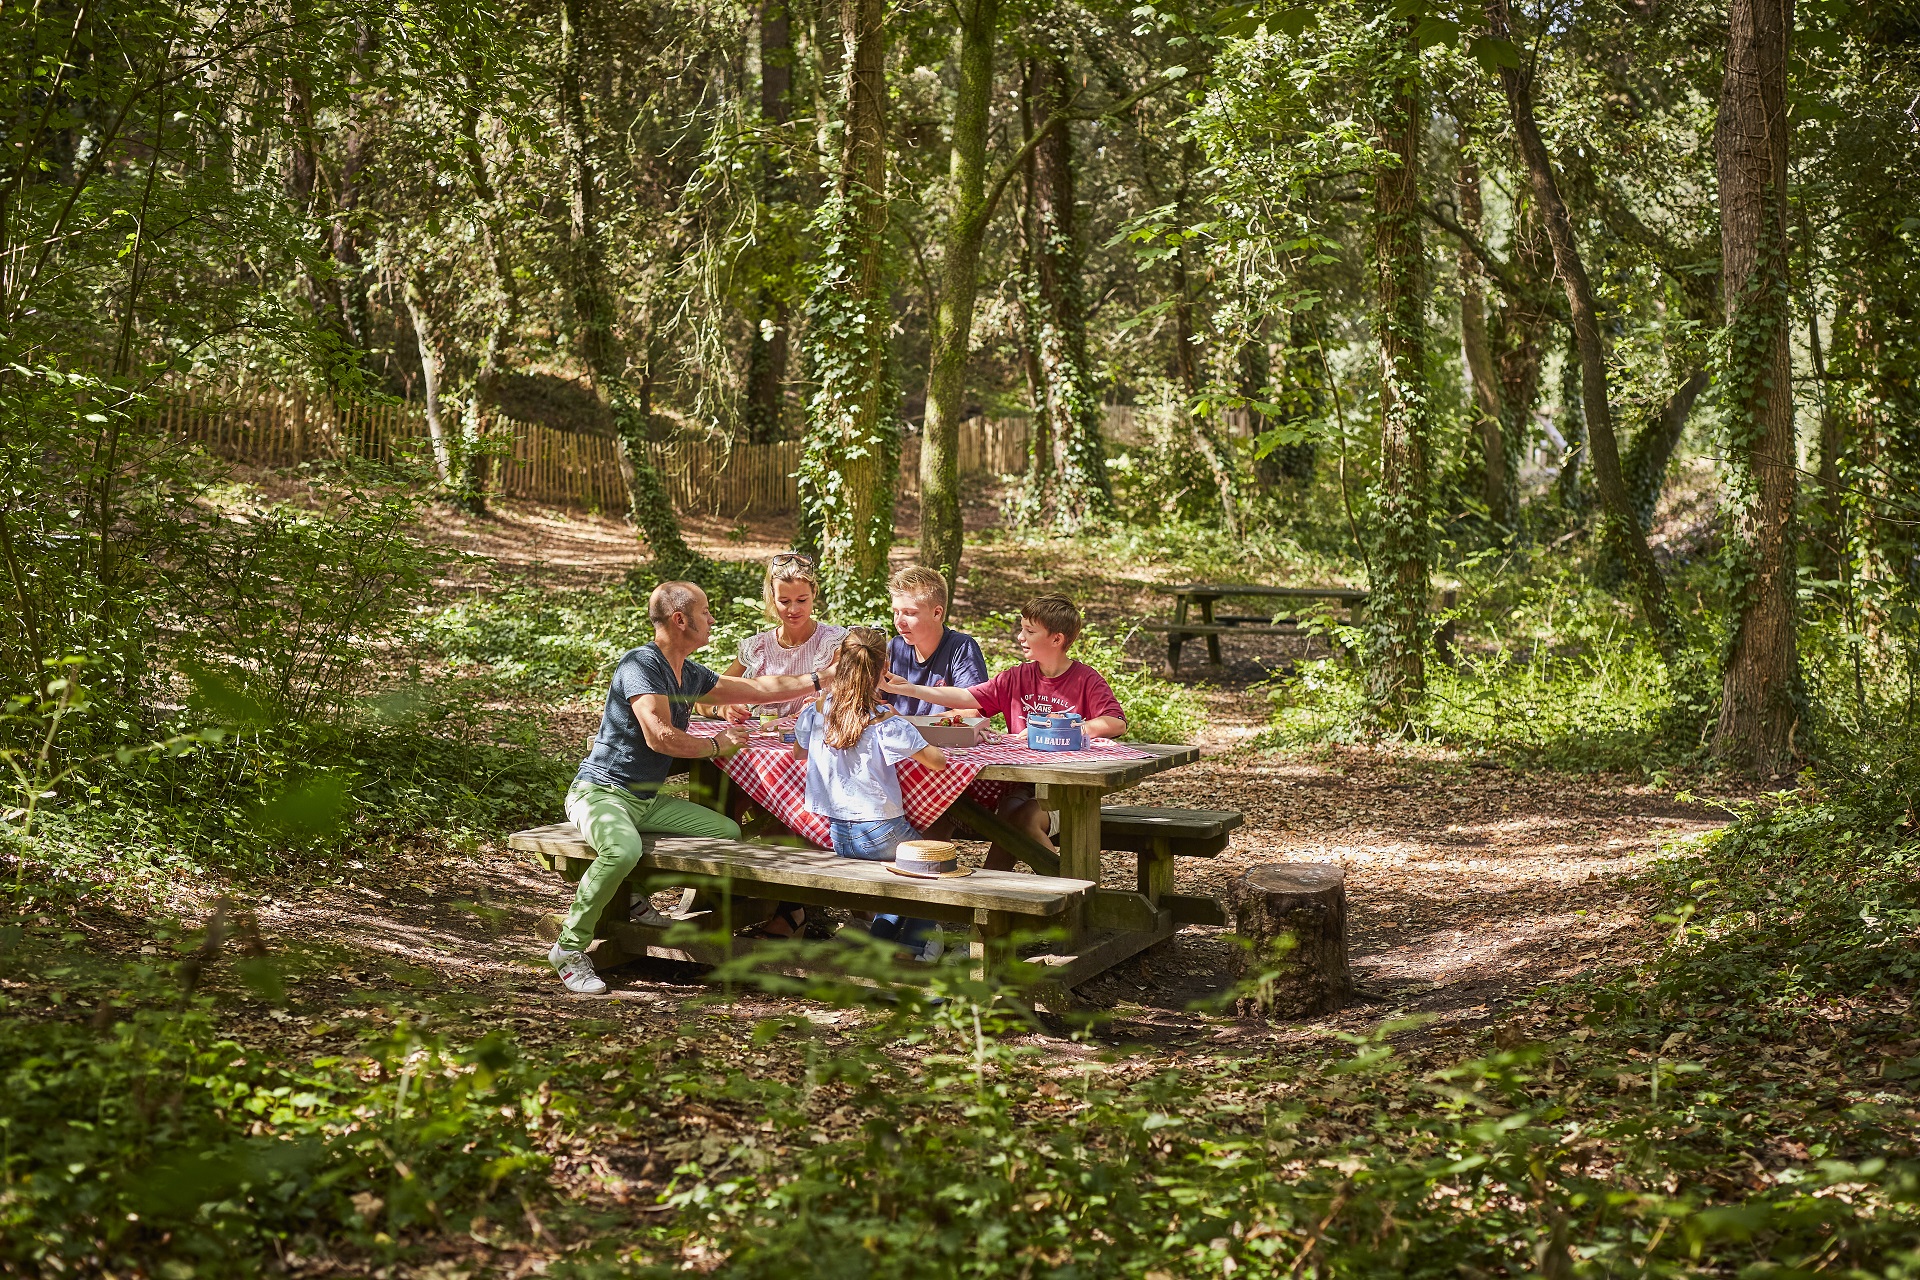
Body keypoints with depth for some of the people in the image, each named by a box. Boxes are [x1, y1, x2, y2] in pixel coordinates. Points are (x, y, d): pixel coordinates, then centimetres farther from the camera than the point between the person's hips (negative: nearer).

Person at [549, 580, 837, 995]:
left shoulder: (691, 675, 11)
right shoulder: (641, 664, -16)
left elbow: (759, 688, 22)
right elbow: (660, 737, -24)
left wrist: (824, 679, 21)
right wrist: (716, 746, -9)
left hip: (648, 800, 9)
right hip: (600, 792, -9)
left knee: (727, 832, 3)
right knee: (624, 849, -39)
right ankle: (569, 949, -20)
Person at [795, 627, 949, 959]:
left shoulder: (815, 711, -4)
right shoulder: (885, 721, -17)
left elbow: (798, 752, 16)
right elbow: (937, 761, -19)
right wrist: (930, 748, 3)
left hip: (834, 835, 5)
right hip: (878, 835, -5)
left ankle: (882, 928, 19)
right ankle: (914, 942, 13)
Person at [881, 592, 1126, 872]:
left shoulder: (1086, 680, -2)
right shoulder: (1016, 678, 10)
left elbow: (1117, 724, -14)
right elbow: (967, 698, 7)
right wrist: (908, 689, -1)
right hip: (1023, 784, 4)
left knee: (1025, 818, -31)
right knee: (1011, 816, -27)